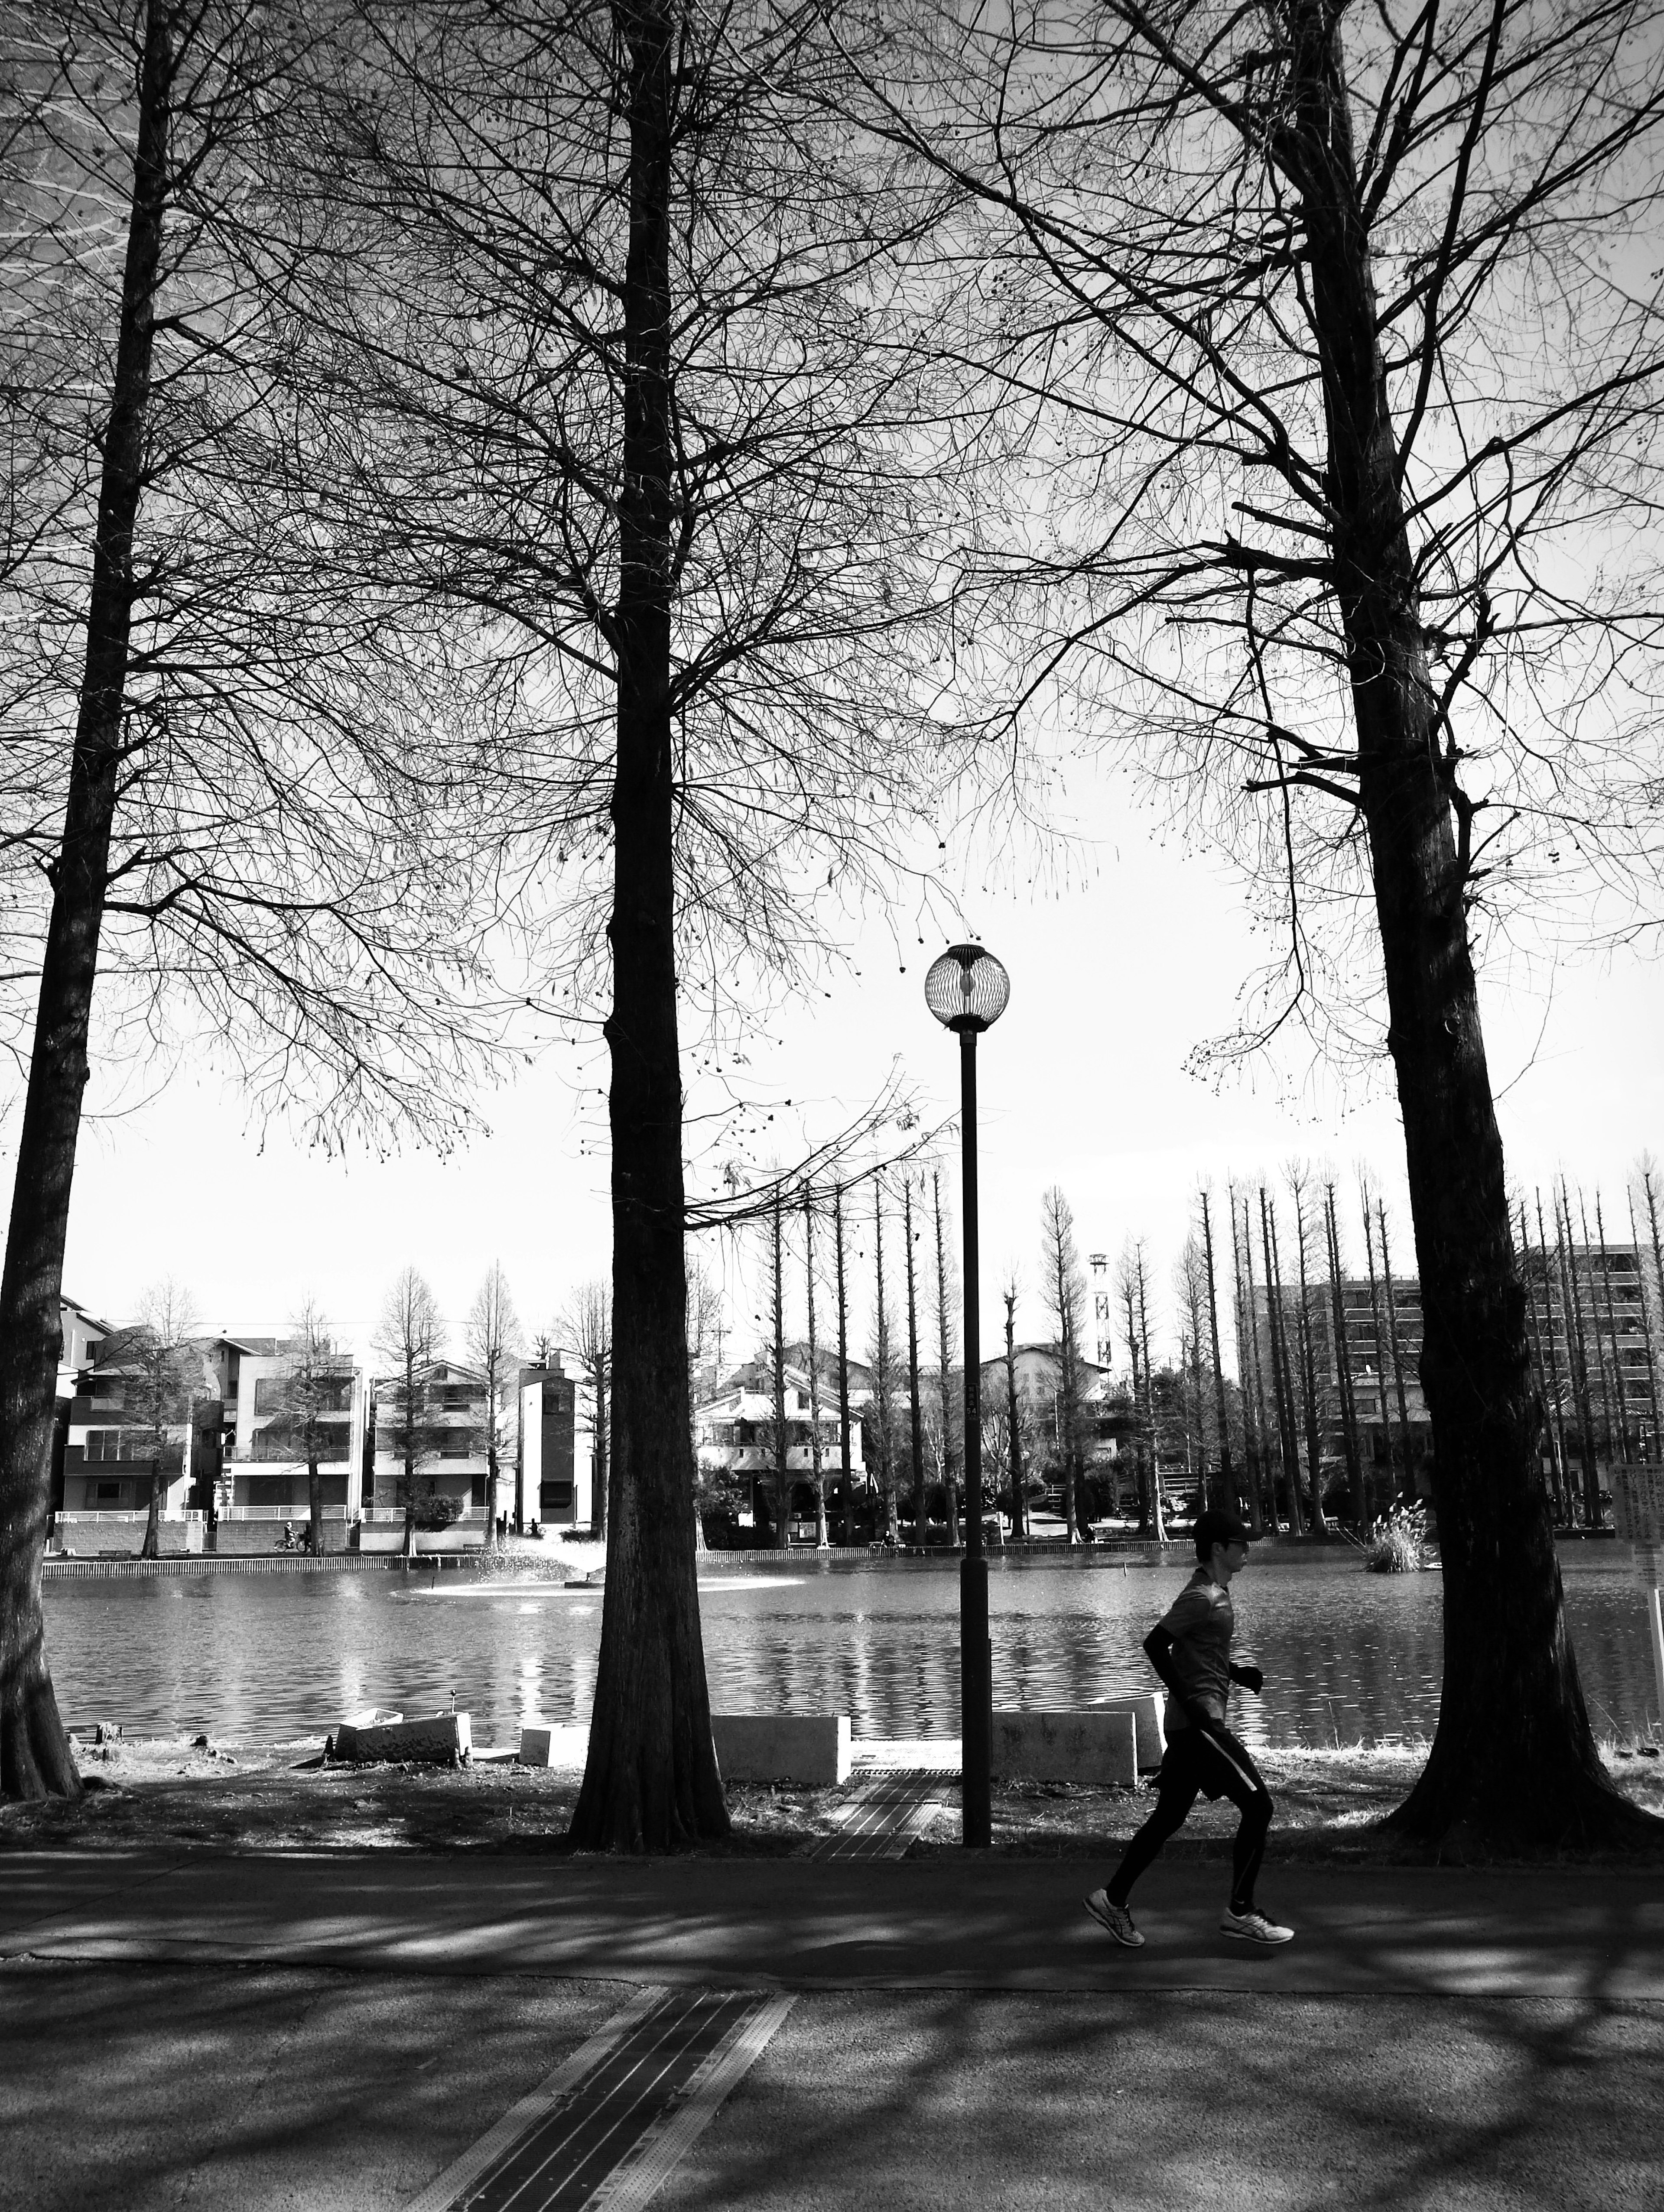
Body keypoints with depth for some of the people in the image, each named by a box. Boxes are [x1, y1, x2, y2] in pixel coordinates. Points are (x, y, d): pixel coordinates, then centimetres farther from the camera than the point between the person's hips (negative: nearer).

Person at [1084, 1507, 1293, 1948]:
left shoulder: (1213, 1593, 15)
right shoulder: (1203, 1597, -14)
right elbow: (1154, 1644, -22)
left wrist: (1238, 1675, 14)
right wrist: (1188, 1701, -21)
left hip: (1191, 1724, 10)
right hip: (1199, 1722, -10)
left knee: (1169, 1817, 13)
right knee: (1257, 1805, -7)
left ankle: (1113, 1900, 18)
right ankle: (1240, 1912, -1)